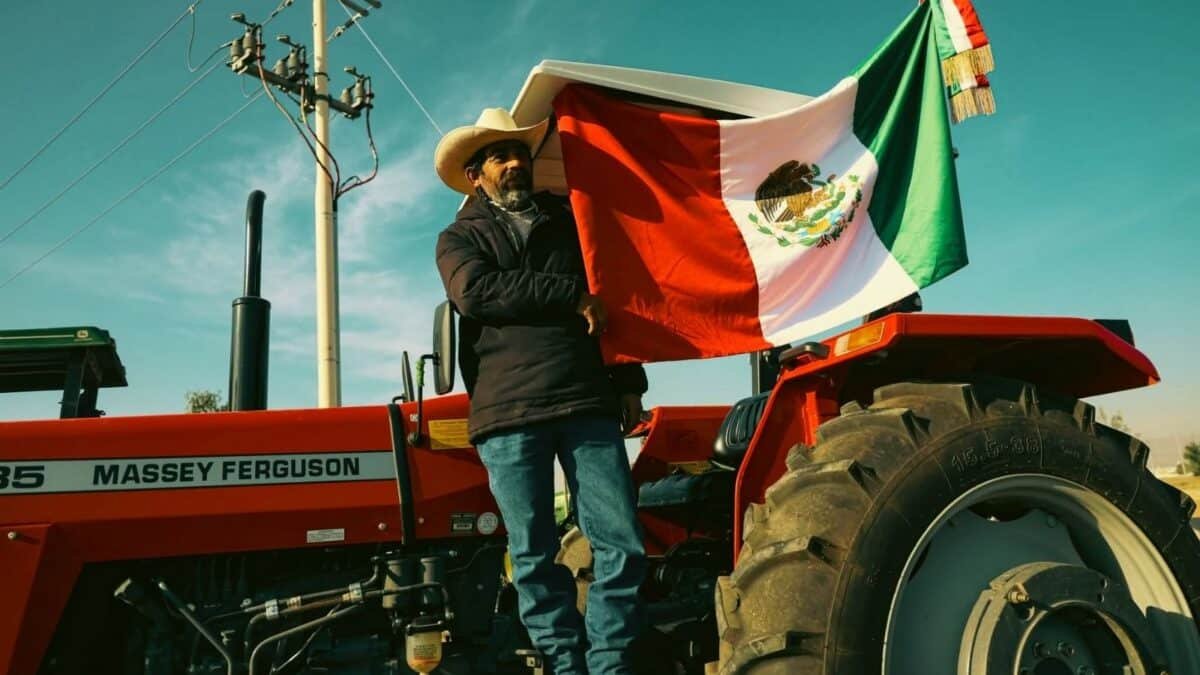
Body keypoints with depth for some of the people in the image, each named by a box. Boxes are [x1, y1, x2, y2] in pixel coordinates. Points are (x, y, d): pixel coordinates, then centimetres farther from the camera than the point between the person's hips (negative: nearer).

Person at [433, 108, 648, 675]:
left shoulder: (570, 221, 22)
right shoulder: (459, 238, 13)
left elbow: (611, 297, 21)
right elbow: (477, 291, -10)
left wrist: (628, 382, 11)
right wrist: (573, 295, -9)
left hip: (587, 404, 2)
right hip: (509, 414, -2)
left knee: (623, 544, -1)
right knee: (534, 556, 3)